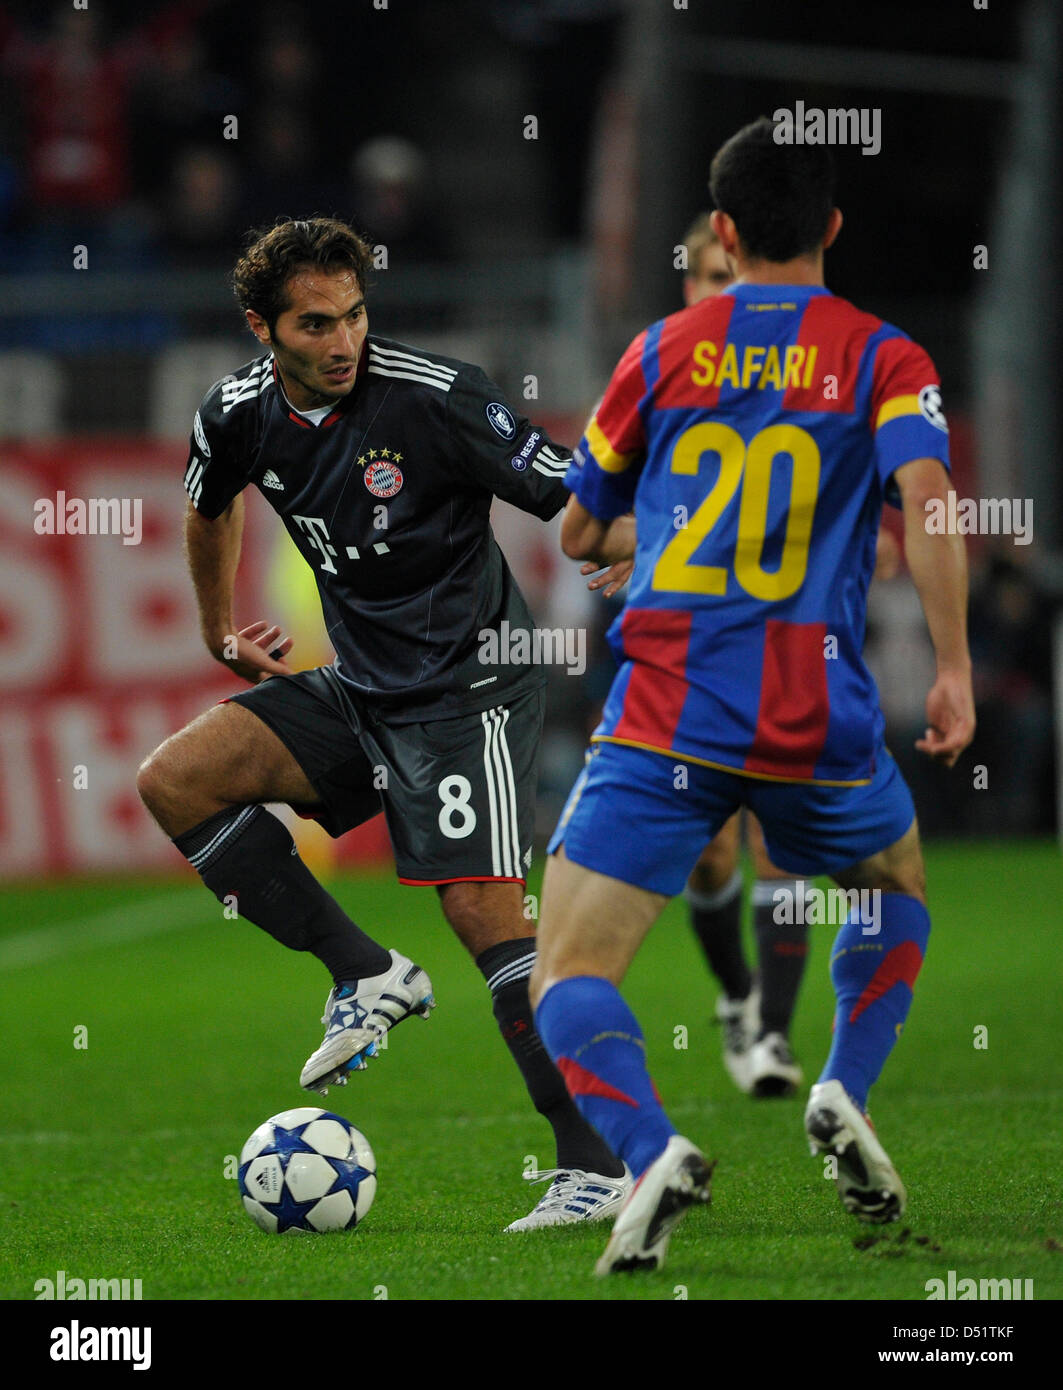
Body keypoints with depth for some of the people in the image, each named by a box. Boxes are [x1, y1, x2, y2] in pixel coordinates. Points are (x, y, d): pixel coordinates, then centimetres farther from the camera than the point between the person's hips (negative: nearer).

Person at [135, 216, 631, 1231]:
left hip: (466, 688, -6)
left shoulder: (435, 397, -19)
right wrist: (221, 633, 31)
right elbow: (209, 509, 24)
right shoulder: (237, 415, -1)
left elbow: (576, 500, -16)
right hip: (358, 686, 6)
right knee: (173, 780, -7)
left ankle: (596, 1165, -12)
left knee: (486, 912, -16)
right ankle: (365, 975, -1)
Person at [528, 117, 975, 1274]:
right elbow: (926, 497, -13)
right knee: (892, 888, 31)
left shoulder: (662, 352, 10)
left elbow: (579, 536, 19)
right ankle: (844, 1094, 8)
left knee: (567, 979, -1)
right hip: (819, 722, 1)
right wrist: (953, 671, -11)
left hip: (663, 713, -1)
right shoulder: (883, 358, 6)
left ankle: (648, 1150, -29)